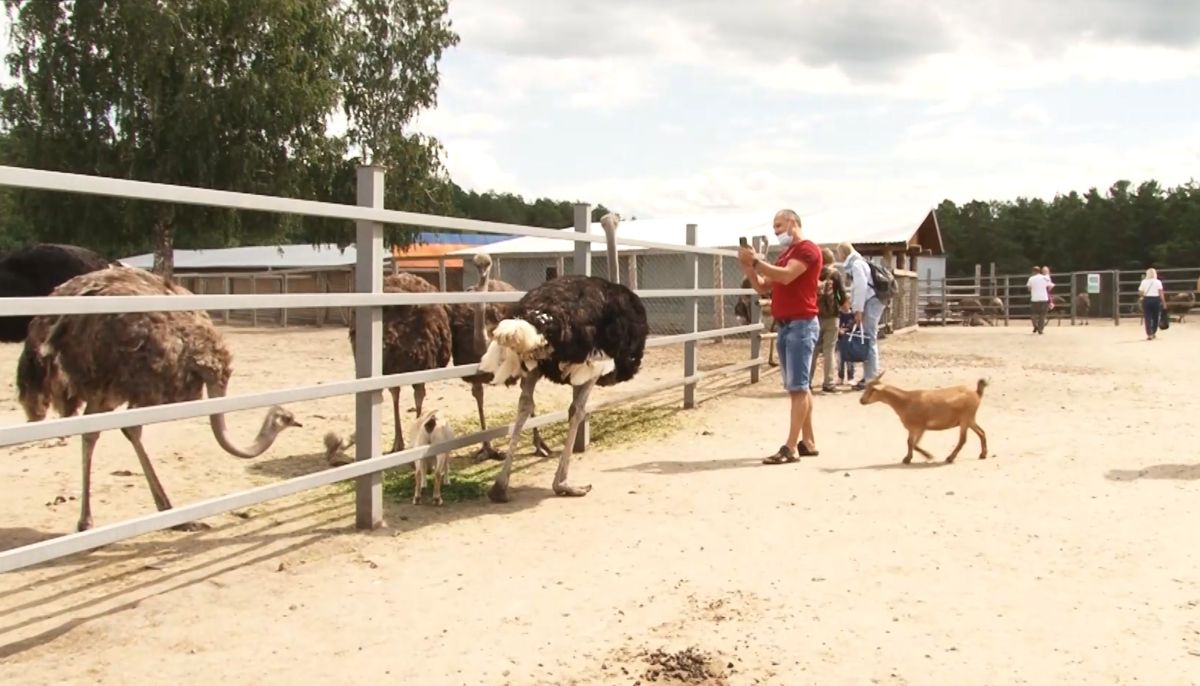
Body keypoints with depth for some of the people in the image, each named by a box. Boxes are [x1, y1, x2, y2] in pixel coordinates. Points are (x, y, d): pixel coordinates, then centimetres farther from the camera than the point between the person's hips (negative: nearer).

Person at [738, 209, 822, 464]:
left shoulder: (807, 249, -7)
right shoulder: (785, 254, 22)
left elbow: (786, 276, -23)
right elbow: (763, 287, 19)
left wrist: (756, 261, -18)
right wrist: (748, 267, 4)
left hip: (801, 325, -9)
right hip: (784, 326, 9)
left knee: (798, 387, -10)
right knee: (799, 387, 10)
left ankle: (790, 448, -14)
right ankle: (808, 442, 14)